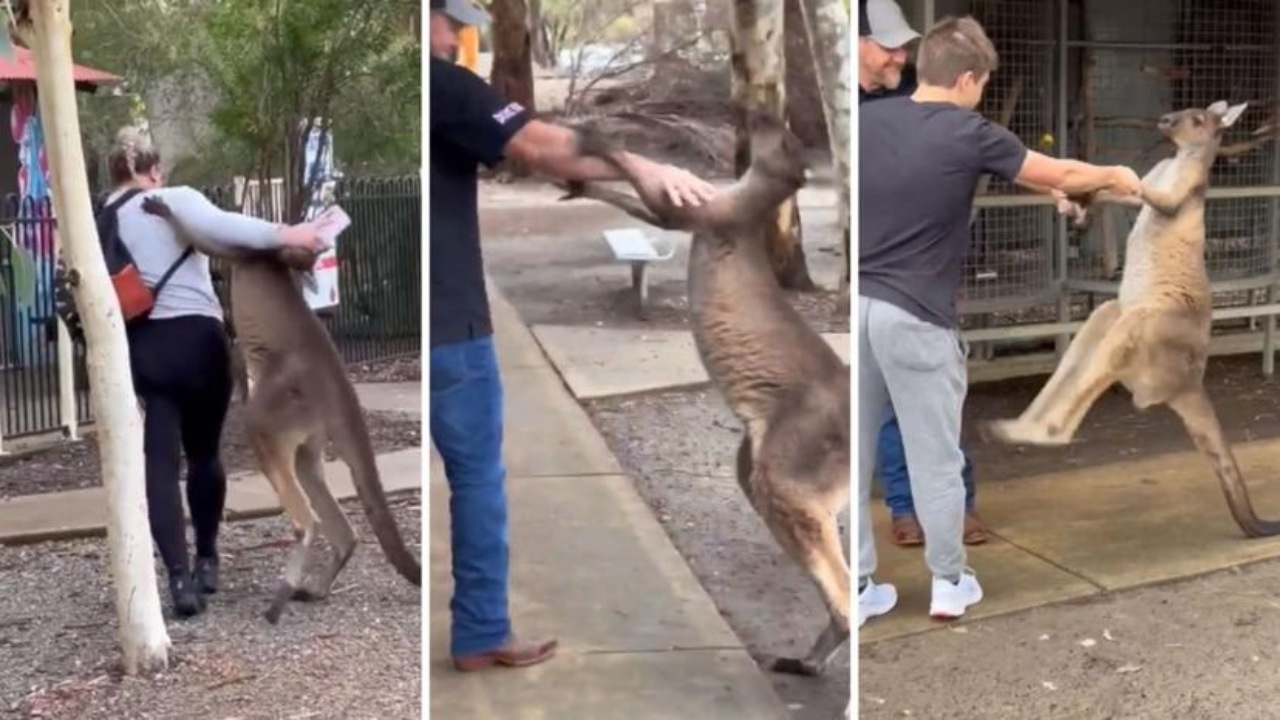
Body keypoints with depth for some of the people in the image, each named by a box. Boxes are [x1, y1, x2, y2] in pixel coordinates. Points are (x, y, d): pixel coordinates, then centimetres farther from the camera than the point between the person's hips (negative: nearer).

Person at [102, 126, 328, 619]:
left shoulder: (99, 222, 14)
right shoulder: (175, 200, -1)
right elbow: (217, 225, -22)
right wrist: (284, 235, -29)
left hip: (140, 345, 3)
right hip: (196, 337, -2)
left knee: (160, 462, -1)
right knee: (203, 453, 16)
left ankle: (180, 577, -13)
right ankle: (206, 562, 27)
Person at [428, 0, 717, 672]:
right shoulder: (442, 85, -13)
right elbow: (543, 147, -20)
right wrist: (649, 168, -17)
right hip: (446, 324, -6)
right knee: (477, 479, 7)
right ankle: (482, 636, 14)